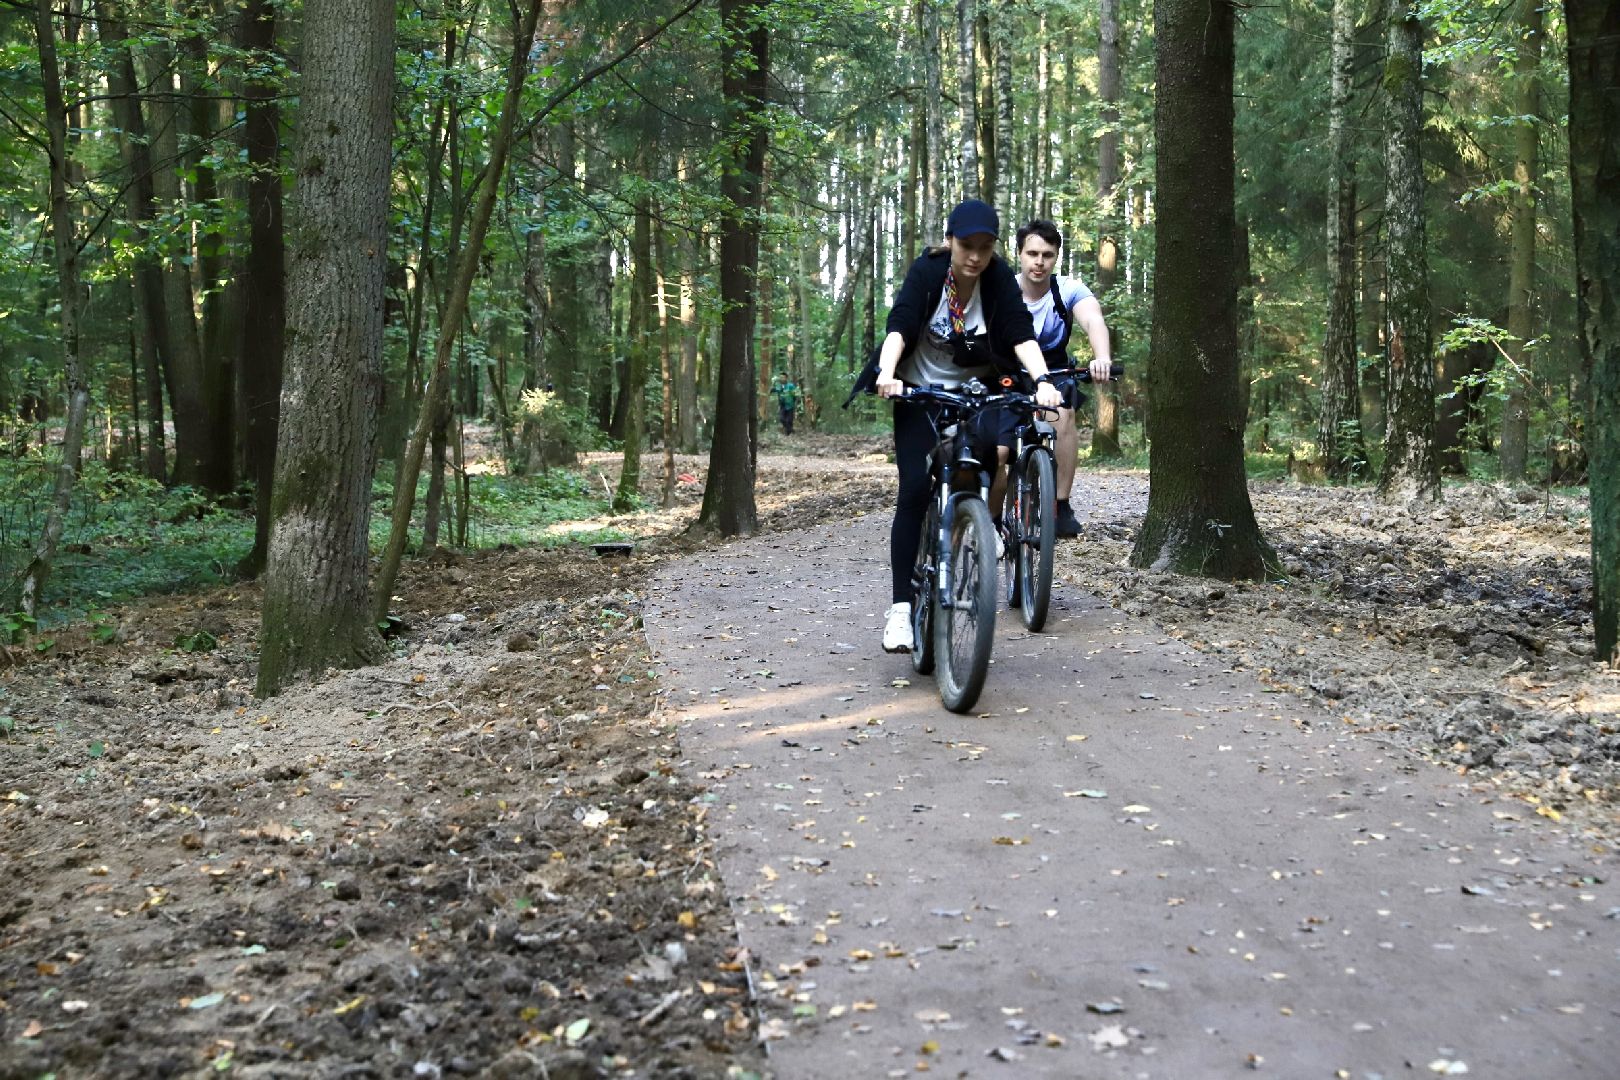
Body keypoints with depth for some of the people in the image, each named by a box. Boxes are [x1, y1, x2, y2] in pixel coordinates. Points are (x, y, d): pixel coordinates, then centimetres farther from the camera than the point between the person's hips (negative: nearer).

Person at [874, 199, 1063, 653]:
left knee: (1003, 447, -22)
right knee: (914, 492, -13)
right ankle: (900, 608, -11)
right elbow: (899, 325, -27)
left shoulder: (1000, 278, -14)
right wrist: (886, 373, -45)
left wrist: (1042, 380, -40)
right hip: (920, 393, -2)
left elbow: (1021, 334, -22)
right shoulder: (927, 271, -17)